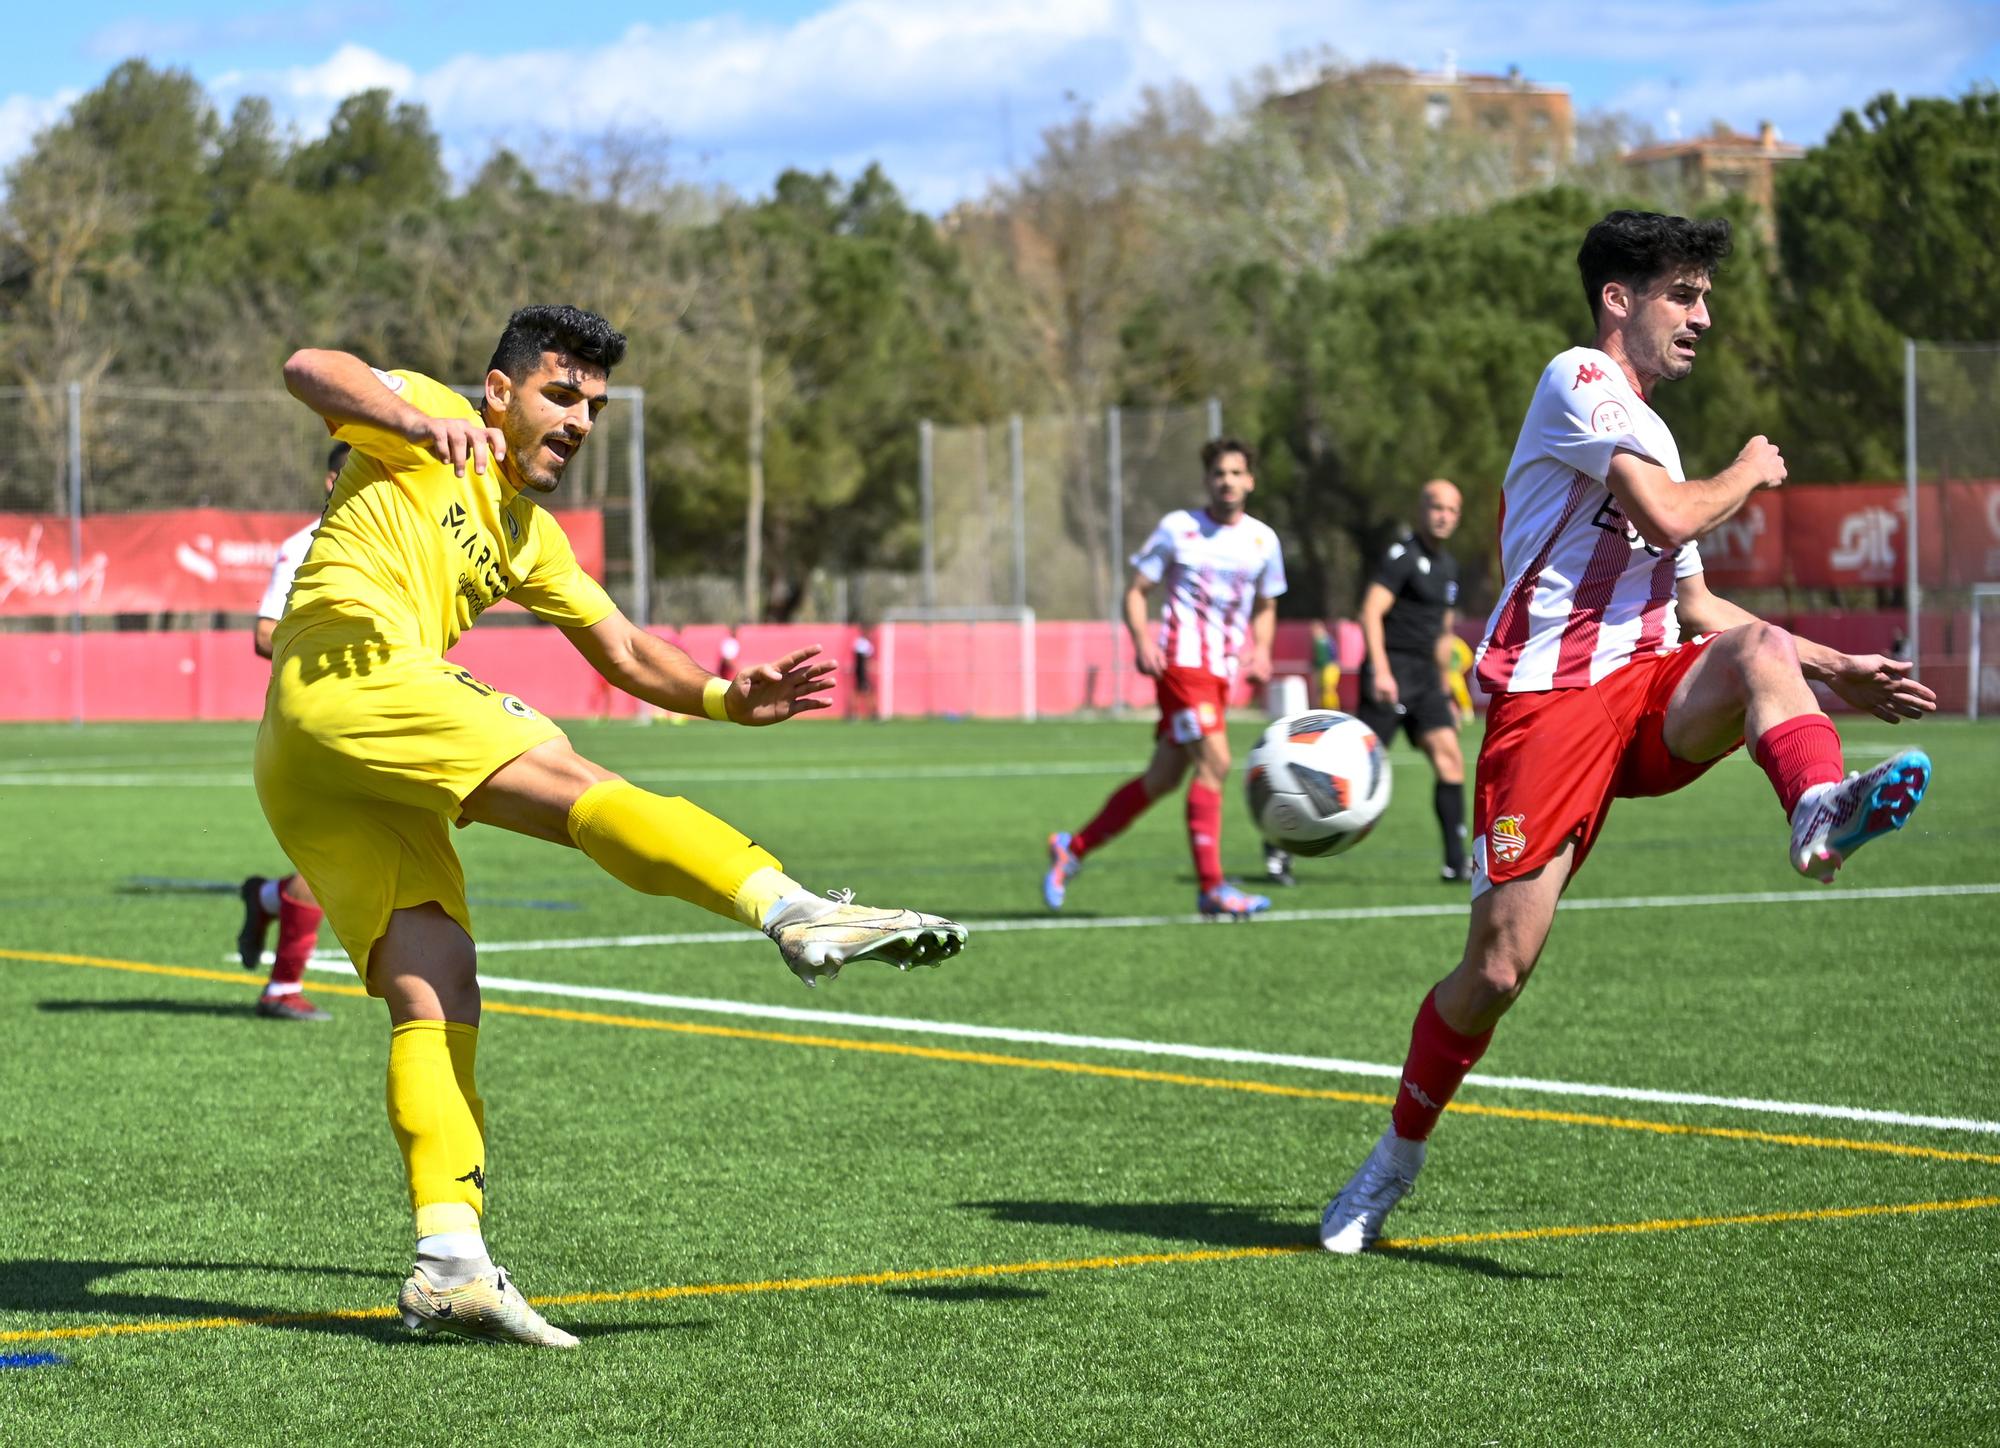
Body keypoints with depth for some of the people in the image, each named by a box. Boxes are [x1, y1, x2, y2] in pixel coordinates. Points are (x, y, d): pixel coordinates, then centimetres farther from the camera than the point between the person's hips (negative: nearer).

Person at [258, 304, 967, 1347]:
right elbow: (308, 369, -10)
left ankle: (448, 1262, -13)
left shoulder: (525, 536, 31)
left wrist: (723, 698, 10)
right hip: (346, 677, -9)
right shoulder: (430, 421, 8)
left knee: (437, 993, -4)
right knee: (572, 783, -23)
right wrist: (414, 421, -29)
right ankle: (795, 910, -37)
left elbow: (626, 653, 28)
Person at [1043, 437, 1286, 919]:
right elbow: (1136, 591, 2)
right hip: (1182, 660, -6)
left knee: (1164, 777, 7)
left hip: (1223, 671, 6)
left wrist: (1261, 650, 3)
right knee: (1214, 762, -18)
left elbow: (1265, 607, 22)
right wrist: (1142, 641, -15)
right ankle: (1211, 888, -15)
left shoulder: (1263, 540, 10)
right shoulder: (1178, 528, -1)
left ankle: (1073, 848, 22)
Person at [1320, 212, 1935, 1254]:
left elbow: (1698, 610, 28)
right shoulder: (1577, 382, -1)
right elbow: (1671, 517, -13)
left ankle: (1821, 812, -56)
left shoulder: (1653, 438, 25)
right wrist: (1748, 475, 8)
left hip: (1651, 697, 7)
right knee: (1497, 966, -8)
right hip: (1548, 698, -6)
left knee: (1756, 647, -27)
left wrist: (1838, 671, 21)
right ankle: (1397, 1158, 13)